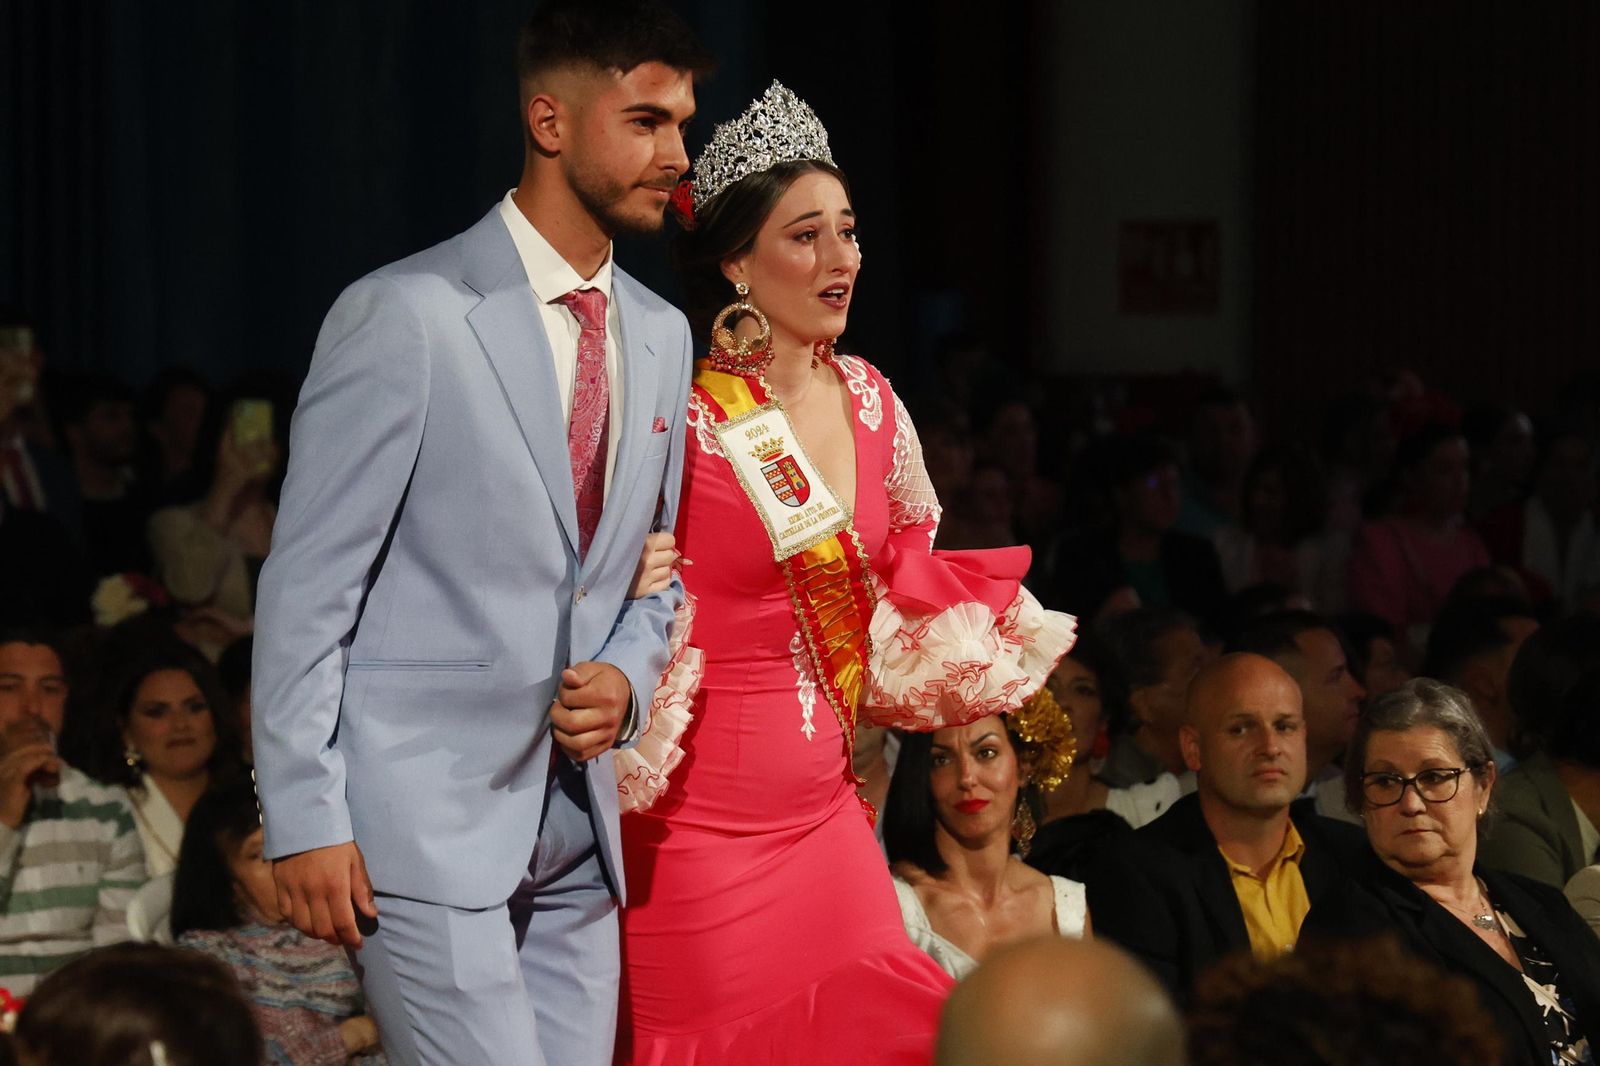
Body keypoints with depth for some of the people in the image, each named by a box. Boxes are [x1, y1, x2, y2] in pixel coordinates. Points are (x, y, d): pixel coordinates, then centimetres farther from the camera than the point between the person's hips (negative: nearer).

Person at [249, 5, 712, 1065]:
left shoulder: (661, 337, 13)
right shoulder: (407, 315, -9)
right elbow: (308, 584, -9)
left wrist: (627, 678, 1)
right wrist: (306, 816, -13)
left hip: (577, 831, 7)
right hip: (420, 815, -7)